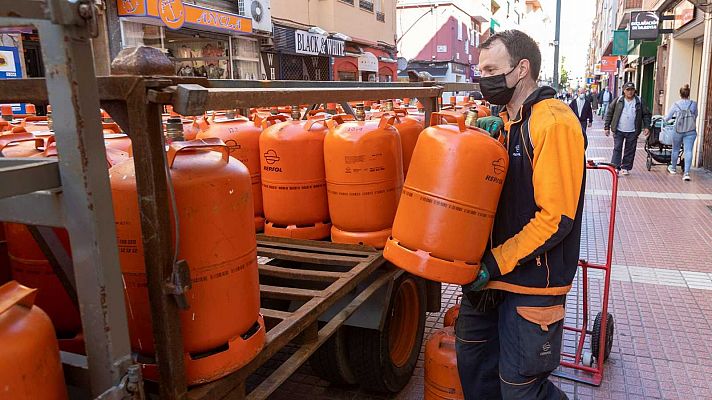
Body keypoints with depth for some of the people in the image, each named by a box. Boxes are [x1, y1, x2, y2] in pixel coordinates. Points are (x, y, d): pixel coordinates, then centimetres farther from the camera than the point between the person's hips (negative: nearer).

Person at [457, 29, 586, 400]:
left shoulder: (554, 122, -17)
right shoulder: (506, 122, 11)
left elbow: (557, 217, -21)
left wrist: (494, 263, -20)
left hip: (532, 282, -8)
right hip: (492, 274, 8)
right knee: (474, 364, 19)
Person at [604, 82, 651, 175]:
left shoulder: (639, 102, 3)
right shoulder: (618, 101, 0)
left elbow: (646, 114, 8)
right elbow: (609, 114, 3)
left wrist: (646, 127, -4)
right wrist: (606, 127, -1)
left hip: (632, 132, 1)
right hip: (618, 131, -1)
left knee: (630, 150, 7)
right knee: (617, 149, -3)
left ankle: (626, 168, 18)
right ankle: (615, 168, 0)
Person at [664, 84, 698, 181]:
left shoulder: (676, 104, -6)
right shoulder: (694, 104, -1)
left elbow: (667, 118, -2)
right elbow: (695, 116, 11)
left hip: (678, 130, 0)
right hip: (691, 131, 0)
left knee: (675, 150, 18)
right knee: (688, 151, -3)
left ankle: (673, 168, 35)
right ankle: (686, 172, -12)